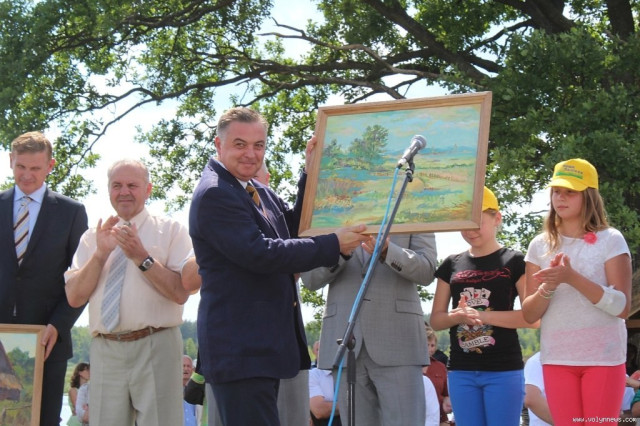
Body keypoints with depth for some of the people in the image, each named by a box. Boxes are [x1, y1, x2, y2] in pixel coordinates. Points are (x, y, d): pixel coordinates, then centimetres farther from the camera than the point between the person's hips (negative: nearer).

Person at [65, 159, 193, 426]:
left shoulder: (171, 230, 5)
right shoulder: (93, 237, 15)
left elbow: (180, 292, -7)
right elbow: (74, 297, 6)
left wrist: (141, 256, -15)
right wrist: (101, 254, -6)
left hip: (156, 347, -3)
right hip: (105, 351, 3)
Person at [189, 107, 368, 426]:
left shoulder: (259, 192, 14)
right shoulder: (213, 195, -15)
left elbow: (296, 228, 18)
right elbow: (260, 253, -23)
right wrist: (334, 245, -19)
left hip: (264, 347, 10)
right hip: (240, 350, -10)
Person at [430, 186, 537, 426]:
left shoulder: (514, 262, -1)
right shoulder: (451, 265, 12)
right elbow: (436, 319, 13)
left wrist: (483, 315, -16)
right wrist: (458, 316, -10)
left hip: (504, 371, -4)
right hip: (461, 371, 4)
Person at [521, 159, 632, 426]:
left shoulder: (610, 240, -2)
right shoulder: (540, 246, 7)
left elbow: (622, 307, -10)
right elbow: (529, 315, 5)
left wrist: (572, 278, -21)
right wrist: (548, 287, -16)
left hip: (603, 357, -3)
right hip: (556, 357, 3)